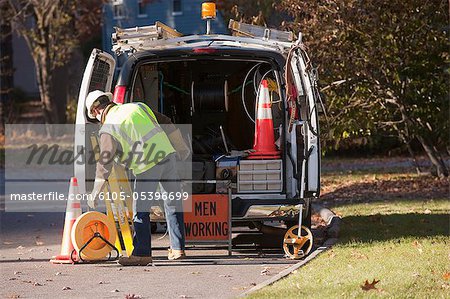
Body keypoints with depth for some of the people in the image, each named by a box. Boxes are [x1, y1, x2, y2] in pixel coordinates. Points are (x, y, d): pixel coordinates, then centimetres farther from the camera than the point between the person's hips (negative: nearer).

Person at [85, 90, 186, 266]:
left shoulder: (108, 129, -2)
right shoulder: (137, 107, 15)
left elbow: (105, 162, -4)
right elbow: (157, 126, 24)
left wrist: (95, 193, 2)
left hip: (148, 166, -6)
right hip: (167, 152, 6)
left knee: (141, 210, 4)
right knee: (173, 204, 15)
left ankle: (142, 253, 6)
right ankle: (178, 248, 21)